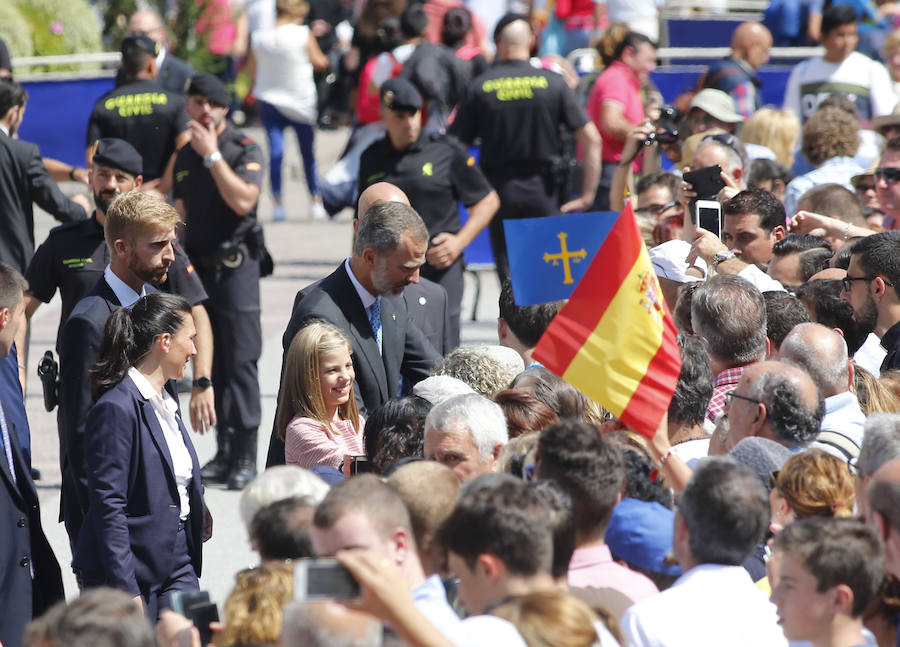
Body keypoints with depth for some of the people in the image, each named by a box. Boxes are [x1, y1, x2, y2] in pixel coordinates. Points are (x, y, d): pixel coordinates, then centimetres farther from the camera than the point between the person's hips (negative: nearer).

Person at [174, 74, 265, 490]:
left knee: (240, 360, -8)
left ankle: (245, 456, -8)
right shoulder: (185, 155, 14)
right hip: (197, 266, 6)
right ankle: (224, 451, 11)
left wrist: (212, 155, -17)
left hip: (235, 264, -6)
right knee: (210, 362, 6)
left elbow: (243, 201, -21)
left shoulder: (245, 150, -5)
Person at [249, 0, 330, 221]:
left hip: (270, 101, 1)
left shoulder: (258, 38, -4)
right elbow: (319, 62, 1)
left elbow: (252, 73, 4)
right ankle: (315, 201, 19)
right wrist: (325, 59, 22)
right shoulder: (303, 35, -11)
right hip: (301, 103, -1)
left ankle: (277, 203, -11)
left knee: (275, 151, -1)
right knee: (308, 152, 12)